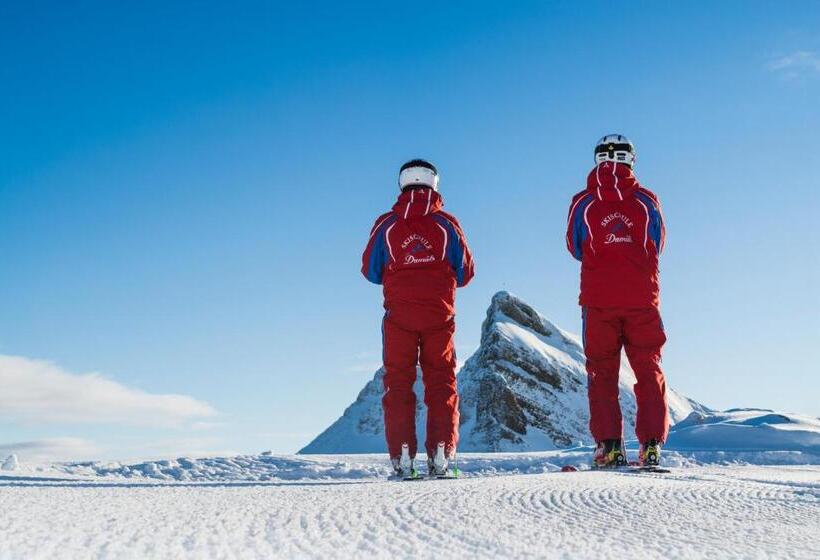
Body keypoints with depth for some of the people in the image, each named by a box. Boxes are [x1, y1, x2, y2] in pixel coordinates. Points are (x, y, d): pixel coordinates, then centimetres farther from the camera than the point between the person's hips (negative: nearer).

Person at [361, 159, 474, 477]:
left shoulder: (386, 225, 1)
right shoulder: (447, 224, 2)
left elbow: (370, 271, 6)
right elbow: (465, 272, 5)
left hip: (398, 315, 0)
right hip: (439, 315, 0)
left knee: (398, 383, 5)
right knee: (441, 382, 7)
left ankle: (402, 455, -2)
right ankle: (441, 454, 0)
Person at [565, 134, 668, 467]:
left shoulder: (582, 203, -2)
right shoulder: (646, 200, 1)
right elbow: (657, 245, 11)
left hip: (598, 299, 0)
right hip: (643, 298, 1)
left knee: (602, 371, 8)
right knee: (648, 370, 8)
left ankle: (609, 445, 0)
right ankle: (651, 445, 0)